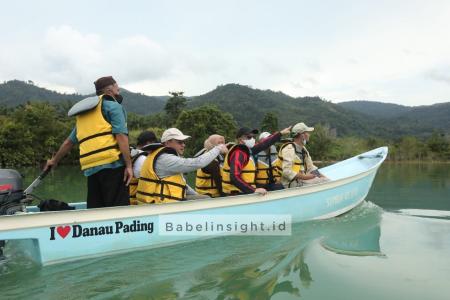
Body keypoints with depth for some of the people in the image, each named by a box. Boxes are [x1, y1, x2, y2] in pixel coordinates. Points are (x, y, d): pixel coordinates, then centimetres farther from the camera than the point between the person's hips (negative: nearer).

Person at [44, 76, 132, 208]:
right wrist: (128, 165, -11)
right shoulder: (113, 105, 5)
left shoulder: (84, 114, 27)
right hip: (112, 164, -7)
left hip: (90, 169, 7)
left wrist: (54, 160, 45)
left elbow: (69, 141, 32)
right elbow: (121, 135, -8)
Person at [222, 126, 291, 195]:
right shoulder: (238, 153, -16)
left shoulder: (246, 150, 10)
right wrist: (254, 190, -26)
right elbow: (234, 178, -25)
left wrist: (281, 133, 26)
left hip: (244, 193, 9)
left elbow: (262, 144, 22)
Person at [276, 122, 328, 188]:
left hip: (301, 179, 10)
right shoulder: (289, 149, -16)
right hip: (292, 183, -10)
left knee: (326, 180, -1)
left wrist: (322, 176, 6)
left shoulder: (303, 149, 15)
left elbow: (310, 166, 20)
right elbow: (286, 172, -25)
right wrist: (304, 177, -24)